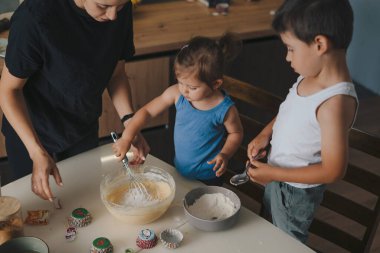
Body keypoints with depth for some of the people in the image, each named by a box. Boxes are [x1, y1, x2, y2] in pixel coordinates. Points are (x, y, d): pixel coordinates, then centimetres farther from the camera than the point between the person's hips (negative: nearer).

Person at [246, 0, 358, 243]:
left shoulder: (334, 102, -36)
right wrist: (266, 134, -5)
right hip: (277, 175, 8)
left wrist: (273, 174, -25)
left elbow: (333, 170, -30)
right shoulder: (310, 77, -11)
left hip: (296, 191, -7)